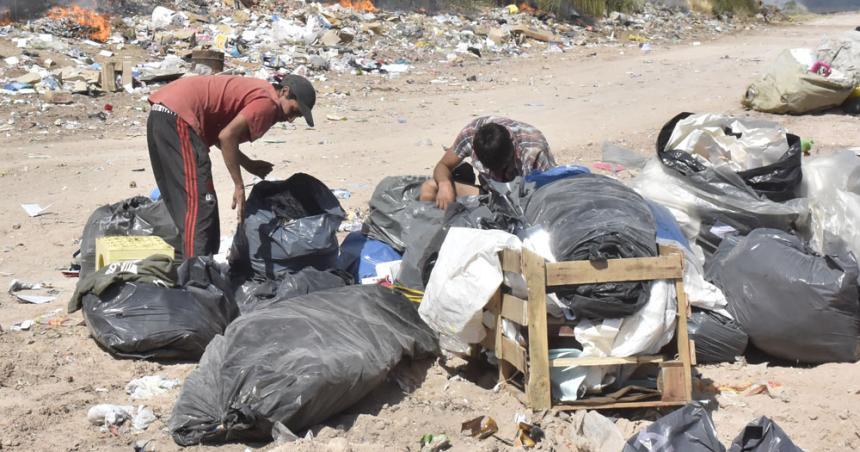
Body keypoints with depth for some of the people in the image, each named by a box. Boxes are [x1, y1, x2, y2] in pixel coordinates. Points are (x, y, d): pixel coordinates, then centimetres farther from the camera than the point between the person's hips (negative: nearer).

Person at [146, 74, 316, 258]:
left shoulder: (256, 90, 20)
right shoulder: (267, 102, -8)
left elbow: (217, 134, 20)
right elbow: (226, 136, -18)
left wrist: (248, 164, 20)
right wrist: (239, 187, -12)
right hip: (178, 117, -10)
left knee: (183, 202, 16)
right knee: (200, 204, -11)